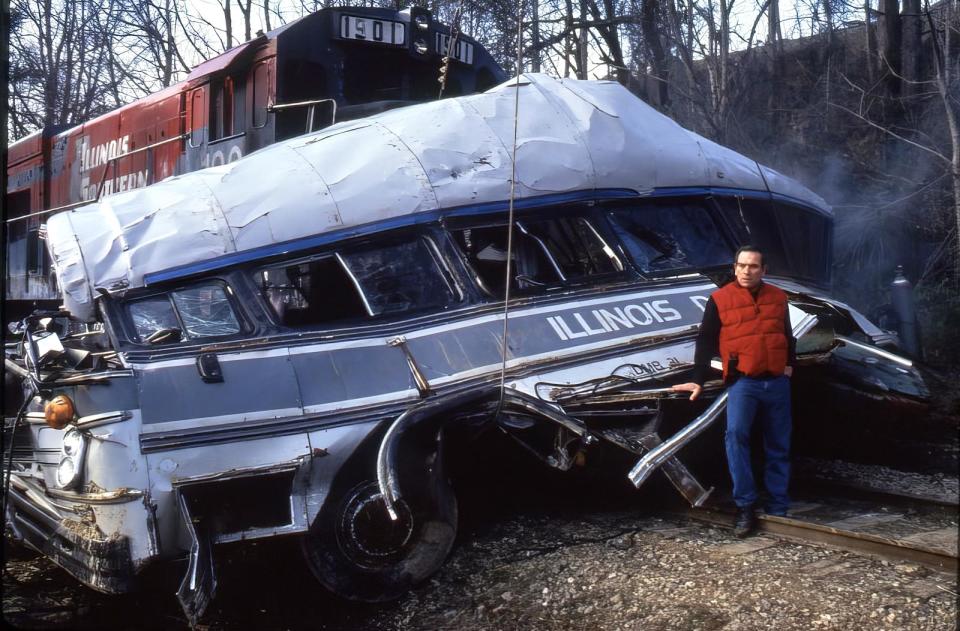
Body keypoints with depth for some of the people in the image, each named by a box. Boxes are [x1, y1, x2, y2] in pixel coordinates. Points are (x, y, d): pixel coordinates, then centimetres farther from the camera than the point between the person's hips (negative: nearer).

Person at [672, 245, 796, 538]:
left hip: (777, 383, 4)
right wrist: (698, 381, -5)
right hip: (743, 382, -4)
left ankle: (778, 510, 17)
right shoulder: (720, 299, 0)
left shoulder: (778, 297, 12)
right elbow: (706, 342, -1)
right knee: (735, 434, -24)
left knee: (778, 447, 8)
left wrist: (790, 364, 11)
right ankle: (745, 507, -18)